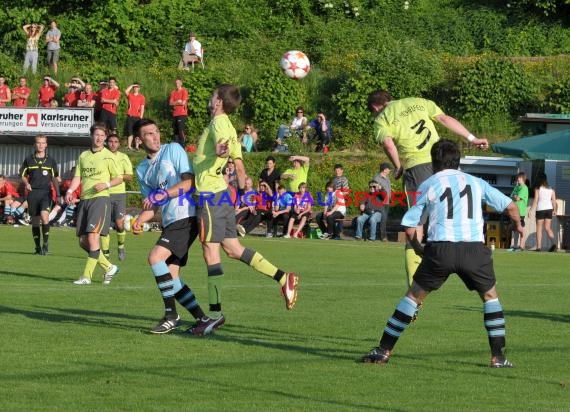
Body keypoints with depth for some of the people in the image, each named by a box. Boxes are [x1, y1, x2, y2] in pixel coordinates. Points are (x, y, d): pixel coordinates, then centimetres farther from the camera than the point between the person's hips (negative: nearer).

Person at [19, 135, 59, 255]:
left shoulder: (51, 161, 8)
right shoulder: (29, 160, 8)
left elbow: (54, 178, 11)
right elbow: (23, 175, 14)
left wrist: (58, 195, 6)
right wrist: (26, 184, -7)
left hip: (46, 192, -2)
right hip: (33, 192, 2)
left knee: (44, 216, -21)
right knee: (35, 220, 3)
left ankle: (46, 244, -10)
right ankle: (38, 247, 12)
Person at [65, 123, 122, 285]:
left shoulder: (108, 156, 1)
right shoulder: (83, 156, 16)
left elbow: (119, 178, 4)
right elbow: (77, 177, 16)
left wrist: (106, 184, -14)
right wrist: (70, 191, -1)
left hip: (100, 198, -6)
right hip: (84, 199, 6)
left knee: (93, 236, -17)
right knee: (83, 241, 4)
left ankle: (87, 276, -15)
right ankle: (109, 267, 20)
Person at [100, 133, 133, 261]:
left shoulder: (123, 157, 7)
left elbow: (130, 177, 2)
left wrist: (119, 176, -15)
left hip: (119, 193, 0)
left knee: (119, 224, -9)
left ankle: (121, 246, 18)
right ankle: (105, 253, 4)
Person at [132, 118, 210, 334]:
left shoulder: (173, 150, -3)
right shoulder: (142, 169, 17)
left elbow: (190, 181, -12)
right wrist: (139, 220, -1)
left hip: (186, 217, -8)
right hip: (169, 221, 8)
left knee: (155, 257, -21)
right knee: (170, 277, 2)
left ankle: (171, 316, -14)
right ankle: (203, 319, 10)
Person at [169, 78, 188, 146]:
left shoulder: (184, 91, -3)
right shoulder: (173, 92, 14)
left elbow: (183, 103, -11)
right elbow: (170, 103, 5)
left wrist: (175, 103, 1)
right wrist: (178, 102, -8)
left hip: (182, 114, -6)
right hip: (175, 114, 6)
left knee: (181, 131, -13)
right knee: (175, 131, 7)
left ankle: (182, 146, -14)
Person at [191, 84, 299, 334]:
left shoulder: (218, 122, -8)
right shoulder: (228, 126, 19)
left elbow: (222, 142, -31)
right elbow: (239, 165, 25)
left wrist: (221, 151, -53)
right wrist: (244, 192, 34)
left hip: (210, 193, -9)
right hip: (221, 192, 9)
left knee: (210, 251, -5)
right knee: (233, 249, 10)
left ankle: (215, 314, -3)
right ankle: (283, 278, 7)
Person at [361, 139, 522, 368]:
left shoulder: (428, 185, 14)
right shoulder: (475, 182, 18)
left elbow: (409, 226, 11)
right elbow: (510, 206, 18)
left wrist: (418, 249, 29)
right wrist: (518, 225, 39)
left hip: (440, 248, -1)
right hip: (474, 248, 1)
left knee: (414, 295, 13)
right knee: (490, 296, 21)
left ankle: (384, 350, 12)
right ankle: (498, 356, 13)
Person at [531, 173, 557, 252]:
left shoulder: (538, 189, -6)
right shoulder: (551, 189, 6)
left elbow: (535, 200, -11)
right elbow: (554, 200, 6)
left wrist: (532, 210, -9)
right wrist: (554, 210, 15)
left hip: (540, 210, -4)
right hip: (549, 209, 4)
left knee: (539, 228, 6)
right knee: (548, 228, 9)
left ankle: (539, 246, 3)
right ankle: (553, 243, -12)